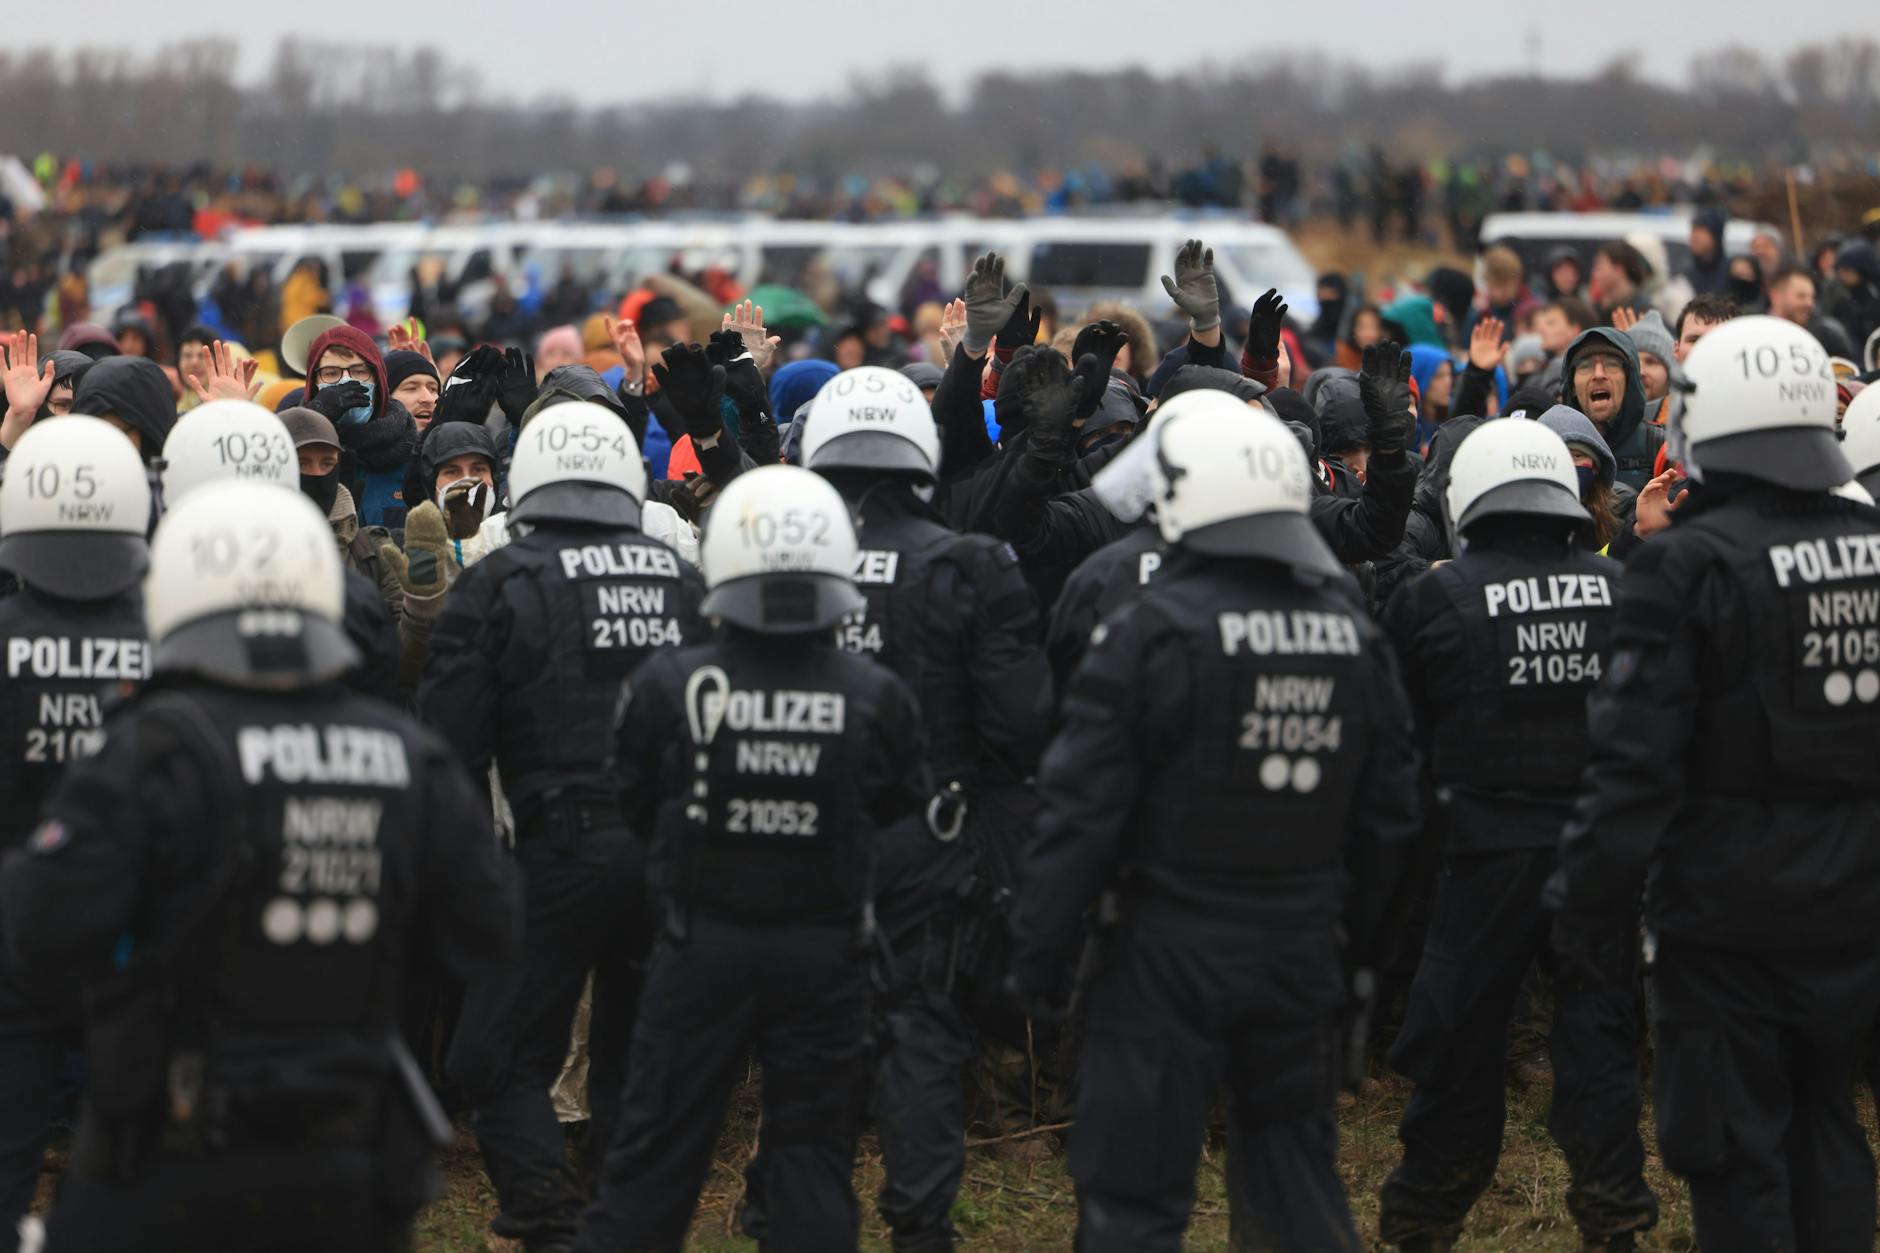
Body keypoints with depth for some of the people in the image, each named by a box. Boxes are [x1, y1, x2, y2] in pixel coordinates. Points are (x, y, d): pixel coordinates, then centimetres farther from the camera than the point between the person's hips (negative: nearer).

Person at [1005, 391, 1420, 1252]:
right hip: (1302, 947, 5)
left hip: (1175, 950, -5)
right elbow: (1387, 815, 12)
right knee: (1296, 1174, 19)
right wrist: (1359, 950, 22)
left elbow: (1083, 809, -13)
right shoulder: (1353, 634, 6)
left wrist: (1039, 947, -4)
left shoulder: (1154, 633, -14)